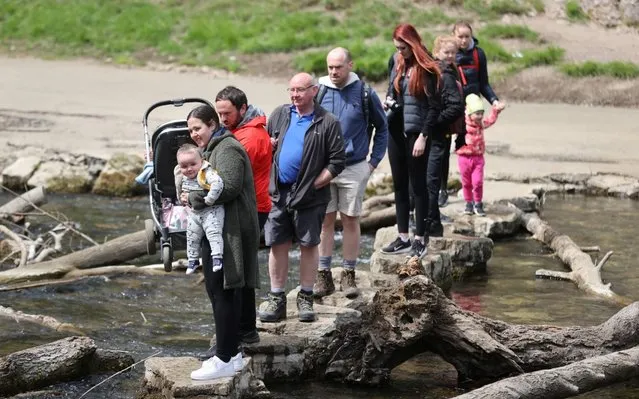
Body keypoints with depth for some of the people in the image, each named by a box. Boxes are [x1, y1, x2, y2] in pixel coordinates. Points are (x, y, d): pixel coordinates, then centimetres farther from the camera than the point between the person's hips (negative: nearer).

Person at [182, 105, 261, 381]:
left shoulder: (227, 149, -12)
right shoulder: (212, 149, 23)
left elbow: (228, 187, -25)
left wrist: (194, 199, -16)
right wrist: (193, 197, 9)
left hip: (228, 232, -11)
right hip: (216, 231, 11)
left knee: (221, 292, -9)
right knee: (221, 290, 14)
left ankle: (225, 360, -6)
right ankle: (231, 353, 21)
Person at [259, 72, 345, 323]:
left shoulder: (327, 123, -5)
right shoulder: (280, 115, 8)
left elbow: (336, 163, -6)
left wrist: (314, 184, -12)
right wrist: (270, 182, 2)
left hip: (309, 196, -3)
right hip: (278, 193, 4)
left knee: (308, 245, 6)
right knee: (277, 245, 5)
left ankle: (305, 299, 15)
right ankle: (276, 299, 12)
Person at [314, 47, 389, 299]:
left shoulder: (364, 93, -2)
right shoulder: (318, 92, 0)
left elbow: (382, 128, 9)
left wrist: (374, 161, 2)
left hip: (354, 168, -1)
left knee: (350, 221, 4)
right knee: (325, 221, 3)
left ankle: (349, 276, 11)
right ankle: (324, 276, 8)